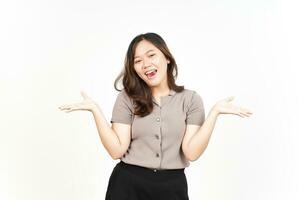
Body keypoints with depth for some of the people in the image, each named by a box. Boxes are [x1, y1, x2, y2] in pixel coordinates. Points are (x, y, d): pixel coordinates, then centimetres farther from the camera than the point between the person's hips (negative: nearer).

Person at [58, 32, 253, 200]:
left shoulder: (191, 99, -1)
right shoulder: (127, 98, 0)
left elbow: (191, 152, -10)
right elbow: (117, 150, -8)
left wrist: (215, 111, -16)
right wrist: (96, 110, -14)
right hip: (127, 184, 0)